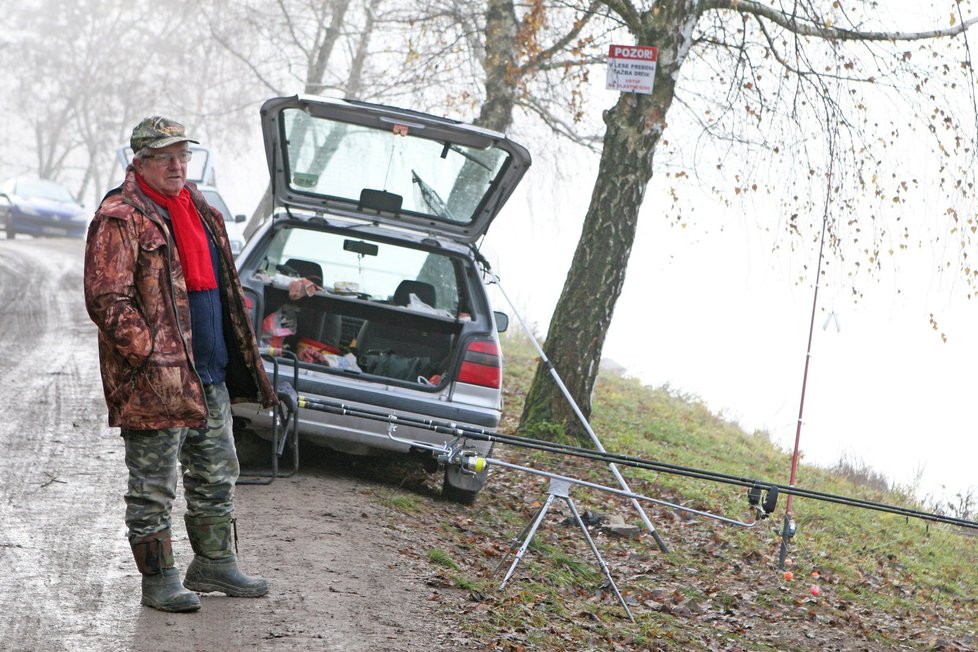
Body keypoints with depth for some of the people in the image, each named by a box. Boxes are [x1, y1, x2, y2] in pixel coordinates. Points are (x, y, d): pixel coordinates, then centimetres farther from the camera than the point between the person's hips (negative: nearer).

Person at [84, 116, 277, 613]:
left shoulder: (200, 212, 15)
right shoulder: (121, 220, -12)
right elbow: (106, 300, -18)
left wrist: (239, 356, 19)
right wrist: (150, 352, -20)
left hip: (210, 376, 9)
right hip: (155, 381, -9)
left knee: (216, 474, 17)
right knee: (153, 485, 0)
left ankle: (214, 563, 29)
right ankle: (159, 580, 7)